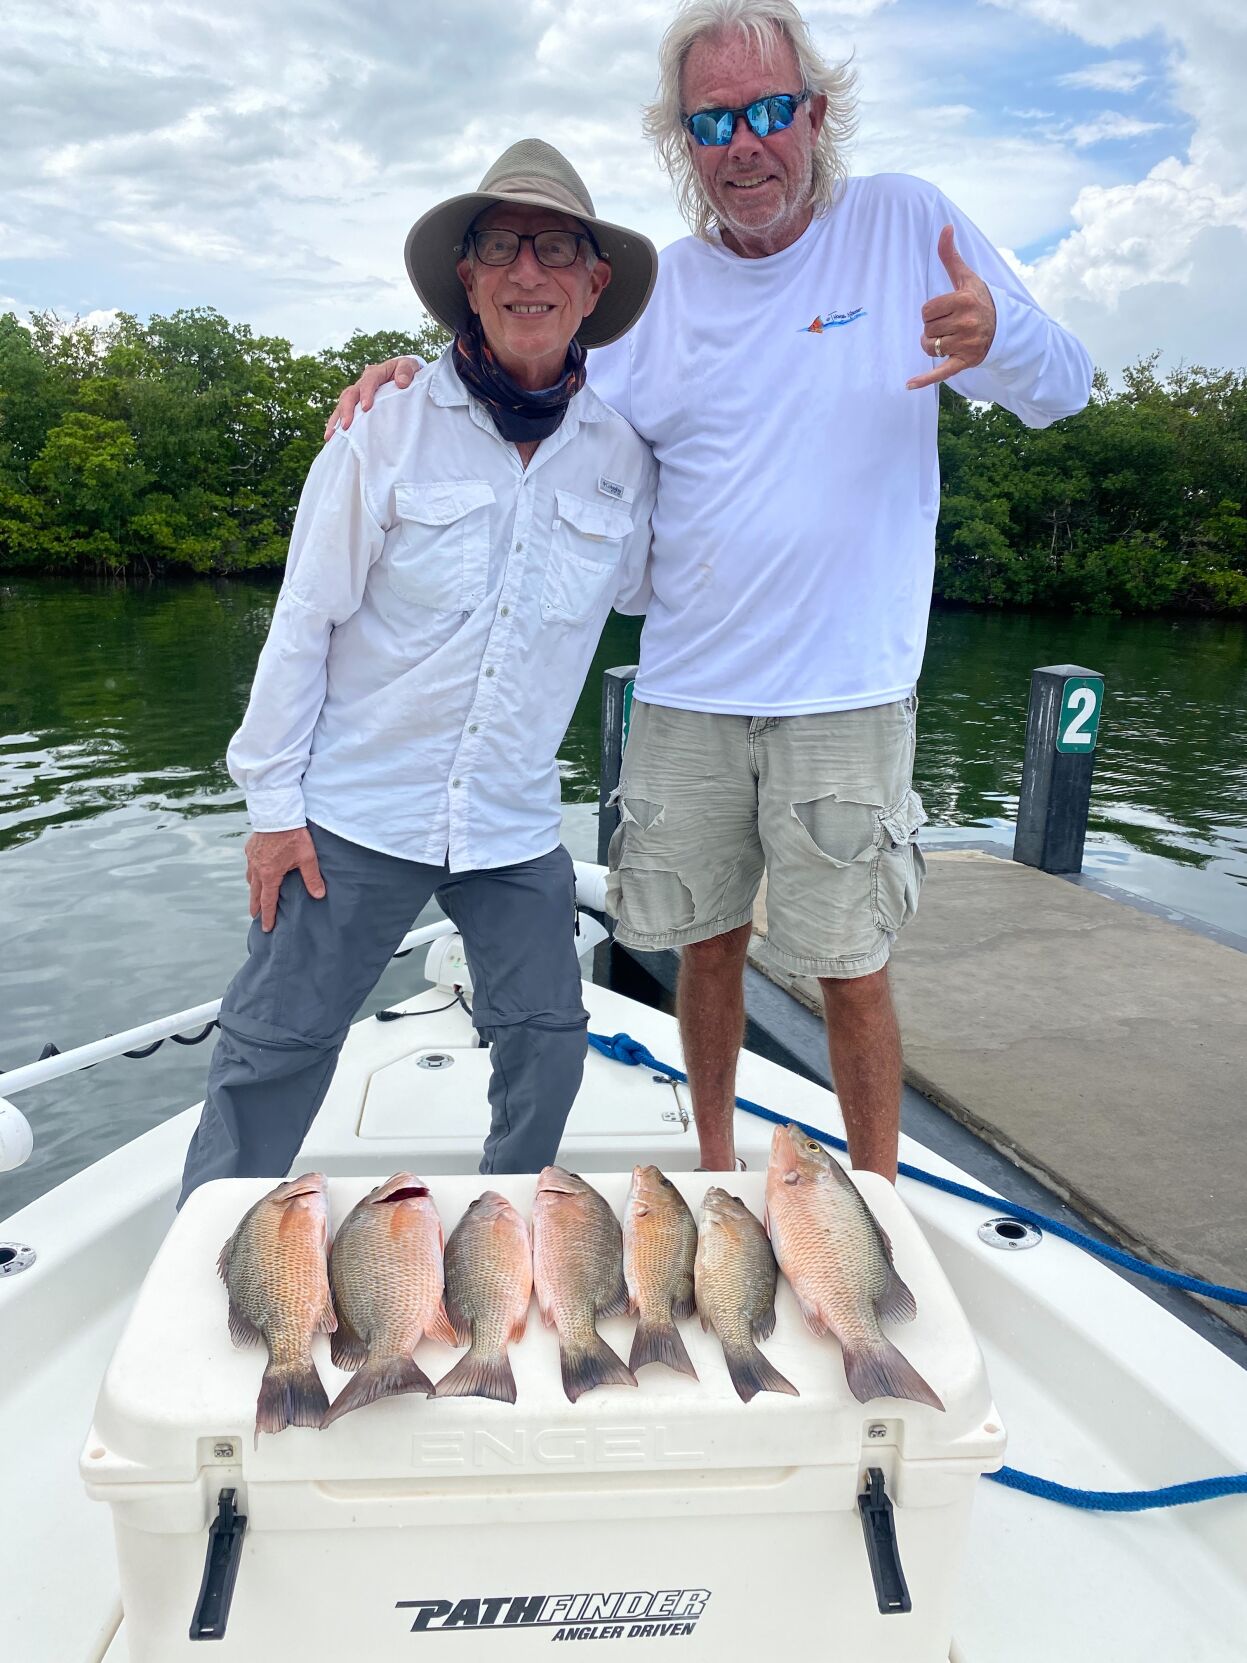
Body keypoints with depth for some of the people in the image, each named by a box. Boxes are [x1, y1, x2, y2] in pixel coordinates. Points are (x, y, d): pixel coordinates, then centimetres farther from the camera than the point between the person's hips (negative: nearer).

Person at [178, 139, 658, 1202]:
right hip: (356, 812, -2)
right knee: (276, 1046, 4)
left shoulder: (622, 457, 2)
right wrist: (274, 803, -5)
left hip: (516, 828, 3)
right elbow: (305, 620, -4)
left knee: (549, 1042, 9)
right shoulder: (391, 428, -6)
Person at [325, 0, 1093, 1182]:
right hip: (685, 695, 3)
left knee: (851, 973, 4)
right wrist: (421, 385, -2)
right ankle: (715, 1168, 38)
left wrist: (996, 337, -22)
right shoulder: (660, 287, 8)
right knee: (707, 946, 14)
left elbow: (1061, 389, 1)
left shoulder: (901, 222, 1)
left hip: (845, 695, -3)